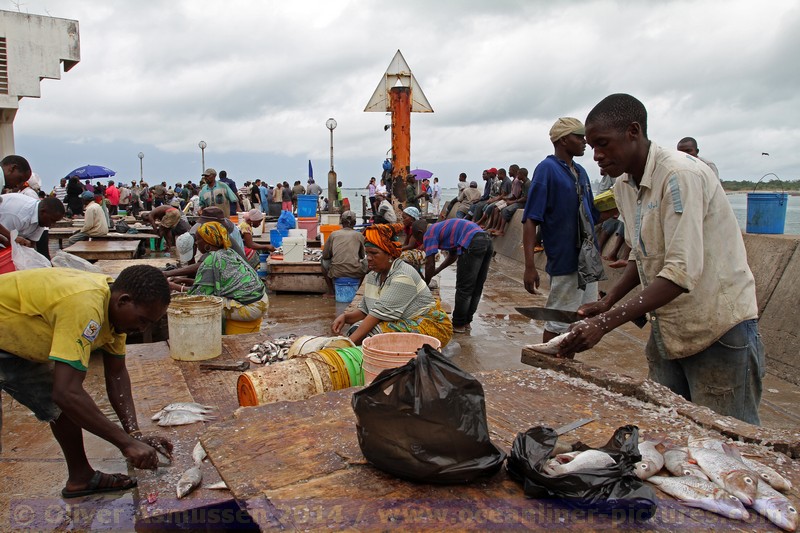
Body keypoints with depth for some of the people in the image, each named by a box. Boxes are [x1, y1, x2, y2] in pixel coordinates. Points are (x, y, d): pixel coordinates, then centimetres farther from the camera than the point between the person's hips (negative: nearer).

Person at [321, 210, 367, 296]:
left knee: (323, 261, 32)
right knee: (366, 260, 33)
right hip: (356, 273, 0)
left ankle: (331, 291, 30)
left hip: (336, 273, 0)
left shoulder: (333, 234, 7)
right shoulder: (359, 235, 8)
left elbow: (325, 256, 11)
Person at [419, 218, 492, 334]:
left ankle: (458, 325, 12)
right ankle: (467, 322, 25)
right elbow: (453, 256, 40)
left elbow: (430, 264, 0)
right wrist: (437, 270, 45)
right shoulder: (440, 228, 32)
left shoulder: (429, 234, 5)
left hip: (473, 245, -9)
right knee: (476, 289, 15)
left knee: (463, 289, 2)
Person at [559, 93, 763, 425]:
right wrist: (607, 303, 1)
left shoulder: (680, 176, -22)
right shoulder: (623, 186, 5)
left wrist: (605, 324, -31)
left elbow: (682, 271, -28)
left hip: (719, 328, -8)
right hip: (667, 331, 8)